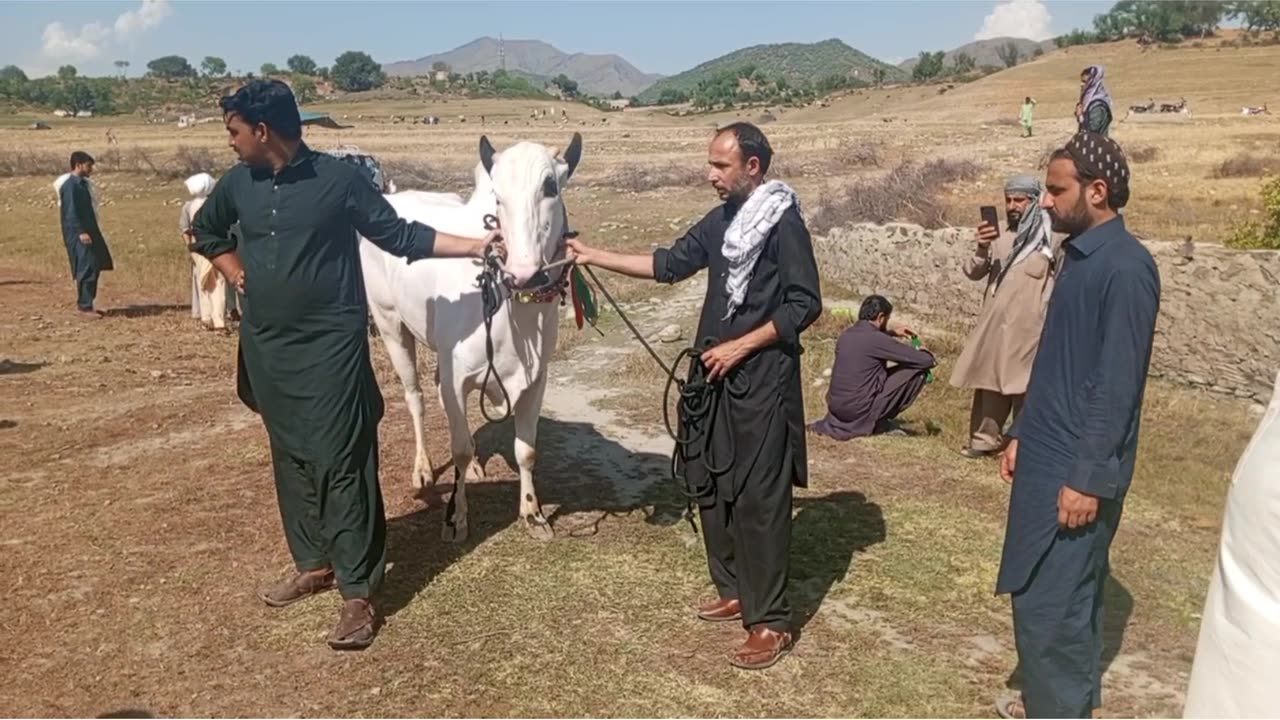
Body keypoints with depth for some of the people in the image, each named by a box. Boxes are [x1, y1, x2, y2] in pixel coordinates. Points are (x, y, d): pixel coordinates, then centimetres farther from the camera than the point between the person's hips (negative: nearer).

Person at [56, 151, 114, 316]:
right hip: (78, 234, -10)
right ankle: (85, 307, -8)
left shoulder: (82, 183, 16)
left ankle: (84, 303, 21)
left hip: (89, 230, 10)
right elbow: (71, 212, -20)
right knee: (87, 269, -11)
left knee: (95, 267, 13)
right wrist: (81, 232, -25)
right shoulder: (70, 184, -14)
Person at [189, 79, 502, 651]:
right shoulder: (237, 184, 6)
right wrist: (235, 272, 11)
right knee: (291, 460, 14)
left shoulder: (338, 179, -9)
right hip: (267, 349, 6)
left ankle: (358, 592, 2)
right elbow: (205, 231, 26)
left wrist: (476, 246, -10)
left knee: (340, 464, -6)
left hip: (330, 346, -5)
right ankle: (314, 564, 31)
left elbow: (400, 236, -4)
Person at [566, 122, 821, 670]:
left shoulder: (783, 223, -13)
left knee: (758, 499, -4)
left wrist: (739, 347, -16)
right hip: (716, 374, 9)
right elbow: (670, 264, 15)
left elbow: (805, 304, -15)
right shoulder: (722, 220, 11)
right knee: (710, 486, 14)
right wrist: (595, 257, 10)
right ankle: (734, 591, 30)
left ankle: (770, 622, 7)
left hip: (761, 380, -9)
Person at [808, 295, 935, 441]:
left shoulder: (846, 334, 7)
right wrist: (925, 353, 12)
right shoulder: (877, 340, -15)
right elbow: (925, 361, -11)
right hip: (859, 410, -8)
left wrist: (892, 333, 34)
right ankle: (879, 421, 6)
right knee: (918, 370, -1)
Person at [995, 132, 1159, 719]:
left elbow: (1117, 384, -20)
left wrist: (1088, 477, -19)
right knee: (1067, 595, 19)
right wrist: (1023, 433, 18)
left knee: (1049, 603, -2)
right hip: (1047, 455, 9)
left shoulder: (1125, 267, -18)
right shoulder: (1078, 255, 11)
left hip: (1077, 468, -9)